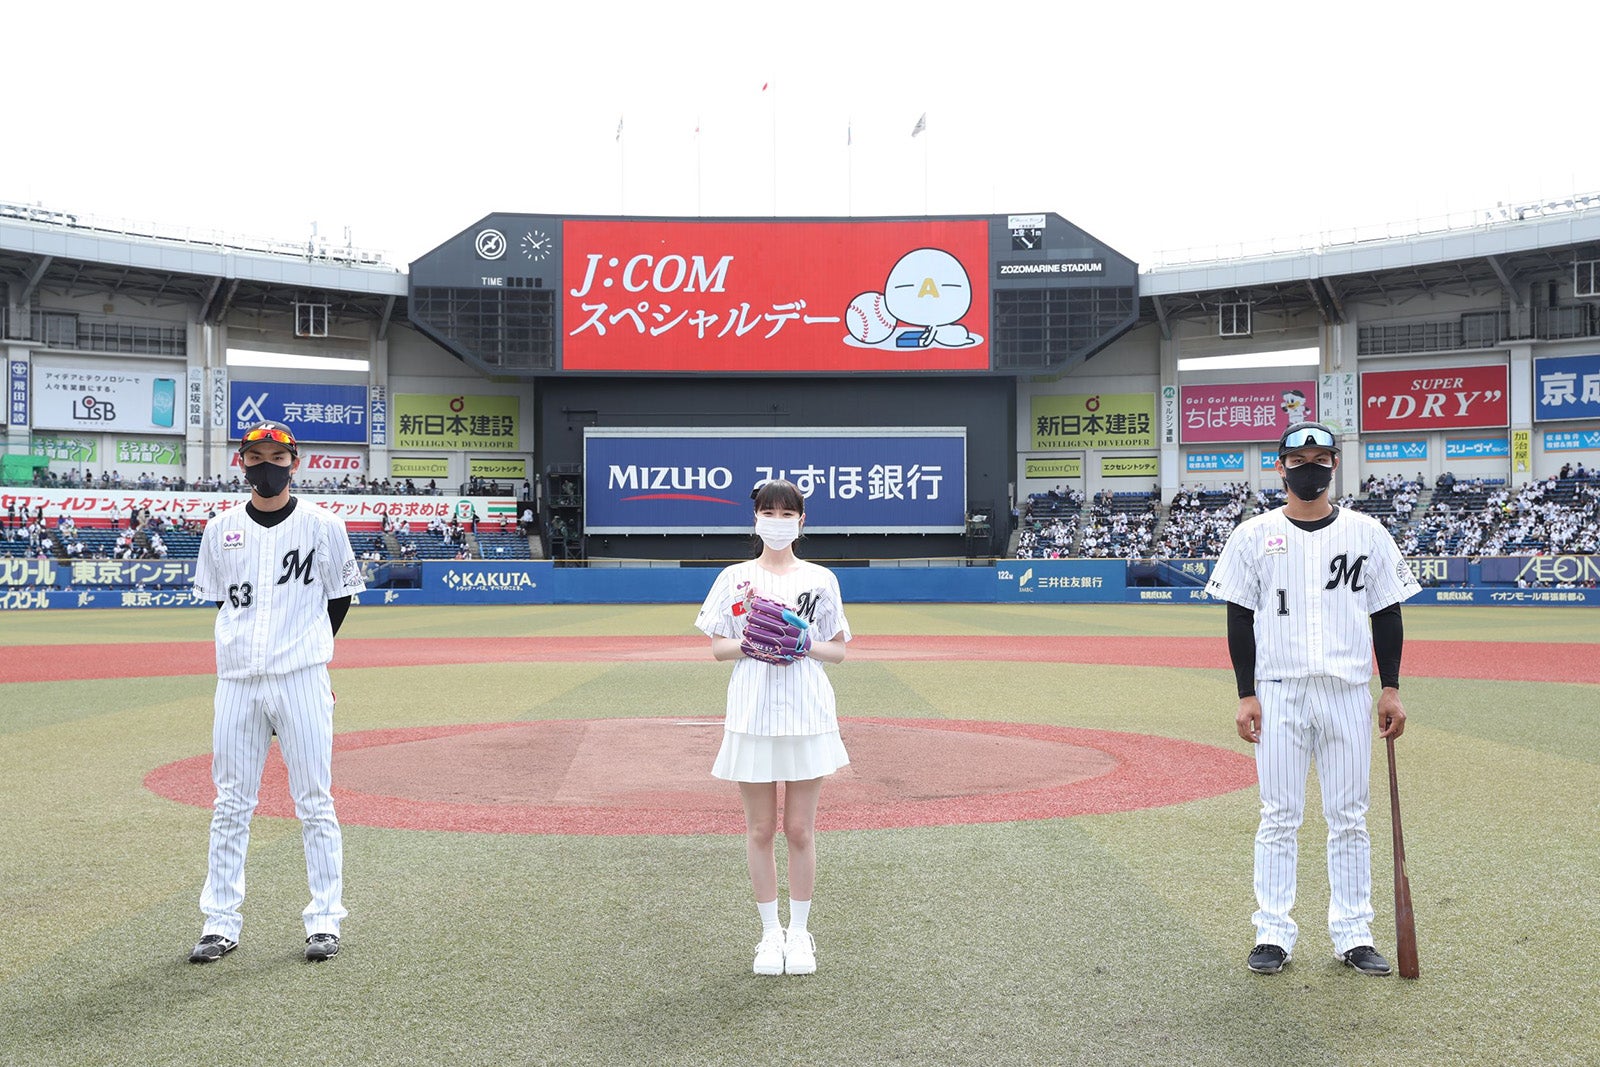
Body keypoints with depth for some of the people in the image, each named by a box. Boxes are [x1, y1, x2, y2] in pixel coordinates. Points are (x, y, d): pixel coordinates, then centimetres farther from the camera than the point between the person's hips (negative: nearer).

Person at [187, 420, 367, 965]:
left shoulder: (321, 526, 1)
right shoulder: (220, 529, 8)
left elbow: (341, 597, 8)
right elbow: (219, 598, 18)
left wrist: (306, 650, 7)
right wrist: (250, 649, 10)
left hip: (302, 680, -3)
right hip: (237, 680, 3)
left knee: (314, 802, 2)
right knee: (231, 804, 7)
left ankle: (324, 919, 10)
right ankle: (221, 921, 15)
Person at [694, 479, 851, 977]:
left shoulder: (820, 579, 6)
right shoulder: (734, 578, 6)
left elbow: (839, 650, 8)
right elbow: (717, 647, 6)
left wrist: (804, 645, -11)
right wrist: (748, 644, -13)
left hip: (807, 714, 0)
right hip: (752, 713, 0)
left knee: (800, 829, 3)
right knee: (760, 830, 5)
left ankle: (799, 932, 17)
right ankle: (770, 931, 19)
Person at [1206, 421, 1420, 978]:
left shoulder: (1367, 533, 6)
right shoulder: (1254, 535, 2)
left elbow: (1386, 614, 8)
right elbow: (1240, 619, 2)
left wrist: (1391, 689, 2)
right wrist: (1246, 695, -4)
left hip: (1349, 693, 1)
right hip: (1279, 695, -1)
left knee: (1349, 818, 7)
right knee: (1279, 818, 3)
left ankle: (1353, 934, 17)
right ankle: (1273, 933, 12)